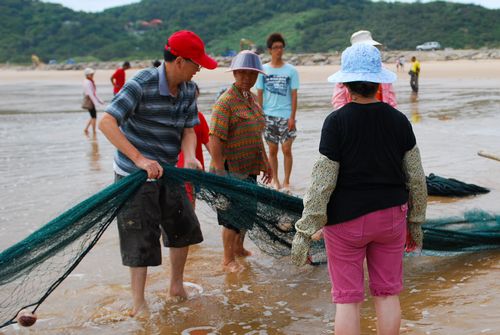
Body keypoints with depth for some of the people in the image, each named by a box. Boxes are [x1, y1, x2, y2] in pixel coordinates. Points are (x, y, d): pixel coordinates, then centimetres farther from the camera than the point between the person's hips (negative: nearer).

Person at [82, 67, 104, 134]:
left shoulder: (90, 82, 13)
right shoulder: (87, 83, -18)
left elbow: (94, 93, 18)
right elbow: (90, 94, -22)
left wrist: (100, 100, 19)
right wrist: (96, 103, -24)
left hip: (92, 101, 10)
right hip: (89, 101, -10)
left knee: (93, 116, 16)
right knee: (94, 117, -4)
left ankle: (86, 129, 24)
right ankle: (94, 133, 2)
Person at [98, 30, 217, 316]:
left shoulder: (189, 90, -2)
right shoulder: (141, 85, -24)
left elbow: (189, 129, 1)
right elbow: (107, 122, -30)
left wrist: (189, 156, -22)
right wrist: (140, 159, -37)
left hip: (167, 173, 7)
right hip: (135, 175, -7)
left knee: (184, 228, 16)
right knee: (140, 239, -2)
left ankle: (177, 287, 36)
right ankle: (139, 305, 12)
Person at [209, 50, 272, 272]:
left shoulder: (251, 98, 10)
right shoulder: (226, 101, -18)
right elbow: (214, 139, -23)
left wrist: (265, 161, 22)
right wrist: (220, 173, -27)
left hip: (249, 168, 8)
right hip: (231, 169, -8)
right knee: (234, 214, 0)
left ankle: (238, 248, 38)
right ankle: (228, 260, 16)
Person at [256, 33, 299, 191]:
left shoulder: (291, 70, 0)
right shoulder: (263, 70, 4)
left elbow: (294, 95, -1)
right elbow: (260, 95, 6)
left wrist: (292, 117, -8)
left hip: (286, 117, -1)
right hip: (269, 116, 1)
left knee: (286, 149, -1)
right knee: (272, 150, 7)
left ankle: (286, 182, 9)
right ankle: (275, 180, 18)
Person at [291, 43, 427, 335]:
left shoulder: (336, 122, -14)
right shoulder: (398, 120, -3)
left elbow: (322, 181, -15)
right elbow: (416, 176, 3)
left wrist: (304, 231, -9)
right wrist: (416, 221, 16)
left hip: (346, 219, -3)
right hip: (390, 217, 3)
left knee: (347, 298, 6)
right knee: (388, 293, 15)